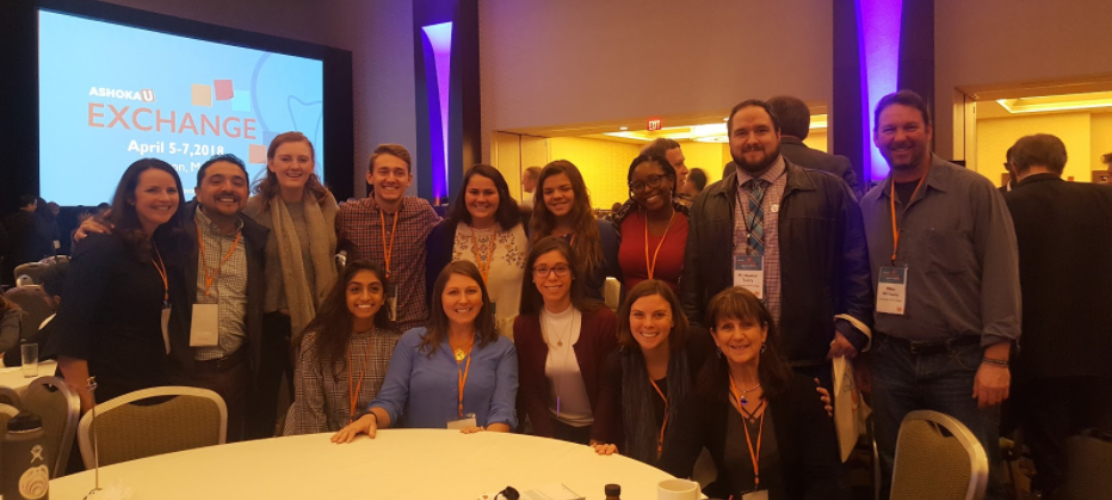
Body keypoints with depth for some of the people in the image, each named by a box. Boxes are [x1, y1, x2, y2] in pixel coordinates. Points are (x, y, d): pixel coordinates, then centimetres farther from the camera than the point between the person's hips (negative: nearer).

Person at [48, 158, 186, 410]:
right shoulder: (102, 248, -15)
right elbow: (70, 332, -19)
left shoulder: (166, 248, 7)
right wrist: (84, 400, -22)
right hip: (108, 391, -7)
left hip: (154, 386, 7)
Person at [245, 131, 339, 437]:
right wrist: (267, 305, -8)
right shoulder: (256, 208, -10)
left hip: (318, 319, 4)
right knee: (264, 401, 9)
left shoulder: (326, 203, 2)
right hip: (271, 320, -3)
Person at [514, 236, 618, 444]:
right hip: (552, 428, 2)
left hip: (596, 428, -2)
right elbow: (529, 391, -1)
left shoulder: (602, 319, -12)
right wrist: (549, 442, -11)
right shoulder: (523, 325, -2)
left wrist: (597, 442, -14)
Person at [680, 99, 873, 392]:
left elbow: (856, 265, 2)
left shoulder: (829, 192, 2)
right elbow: (692, 277, 10)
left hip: (807, 360, -2)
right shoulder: (706, 204, 10)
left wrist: (852, 325, -6)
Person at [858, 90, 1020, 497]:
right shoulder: (868, 206, 7)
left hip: (960, 361, -4)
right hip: (891, 363, 4)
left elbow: (1001, 278, -9)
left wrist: (996, 359, -14)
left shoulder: (975, 192, -5)